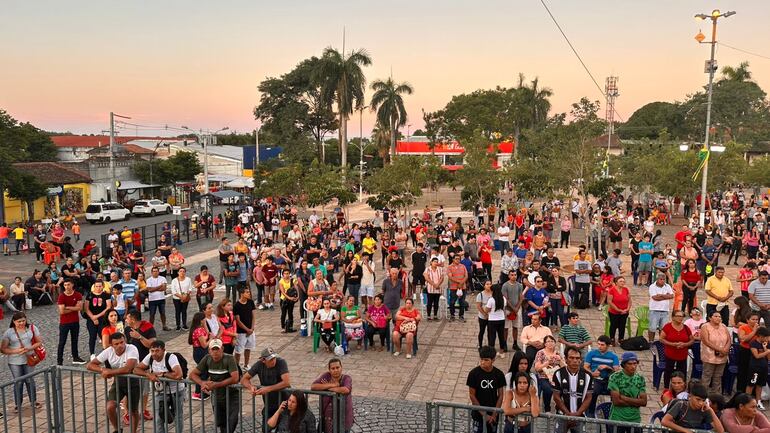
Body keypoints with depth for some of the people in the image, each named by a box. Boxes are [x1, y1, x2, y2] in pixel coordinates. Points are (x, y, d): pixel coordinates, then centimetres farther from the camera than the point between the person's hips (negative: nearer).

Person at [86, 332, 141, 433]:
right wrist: (103, 370, -26)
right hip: (117, 382, 3)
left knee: (133, 411, 7)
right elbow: (90, 365, -8)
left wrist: (109, 372, -29)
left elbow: (127, 369, -38)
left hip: (133, 382, -3)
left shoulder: (132, 349, -26)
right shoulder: (108, 351, -12)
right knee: (110, 407, -15)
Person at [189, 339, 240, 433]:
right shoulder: (207, 359, -4)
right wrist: (202, 383, -21)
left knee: (231, 425, -19)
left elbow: (235, 379, -30)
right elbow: (192, 374, -1)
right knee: (221, 425, 16)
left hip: (232, 397, -5)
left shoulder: (229, 359, -19)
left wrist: (216, 385, -31)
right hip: (217, 398, 5)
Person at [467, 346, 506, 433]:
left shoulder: (499, 374, -9)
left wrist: (494, 414, -10)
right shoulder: (473, 373, -15)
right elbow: (472, 395, -10)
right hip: (478, 413, -2)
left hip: (493, 413, 2)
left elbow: (500, 395, -2)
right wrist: (483, 414, -12)